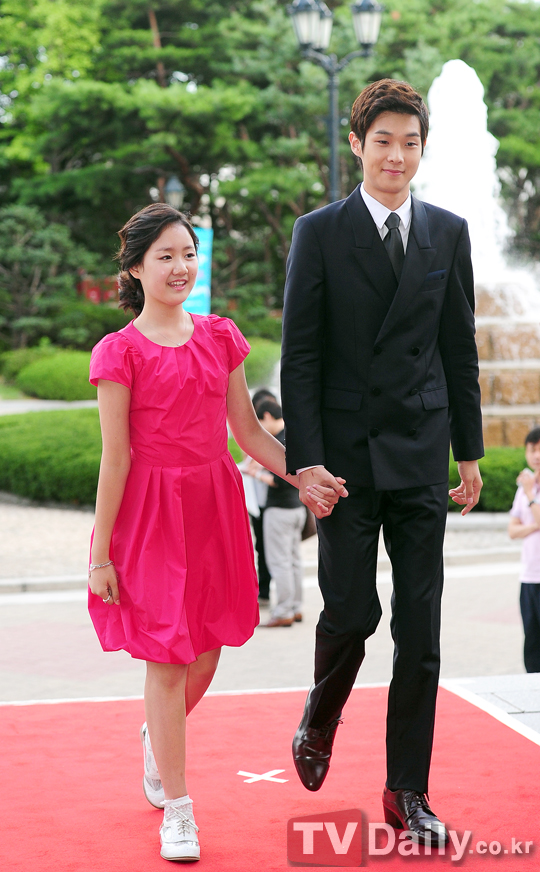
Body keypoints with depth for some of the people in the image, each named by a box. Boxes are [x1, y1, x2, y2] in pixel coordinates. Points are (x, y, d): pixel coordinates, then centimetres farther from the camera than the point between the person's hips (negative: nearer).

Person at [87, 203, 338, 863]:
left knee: (205, 653, 11)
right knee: (166, 656, -1)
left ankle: (157, 737, 43)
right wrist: (100, 553, -8)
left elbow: (248, 430, 11)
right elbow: (115, 457, -8)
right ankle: (176, 809, 11)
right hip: (152, 511, -4)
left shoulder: (221, 338, 8)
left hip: (214, 505, 5)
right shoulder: (120, 352, -5)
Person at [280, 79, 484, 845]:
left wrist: (469, 452, 10)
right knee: (350, 612, -1)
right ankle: (319, 725, 31)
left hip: (421, 456, 2)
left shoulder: (449, 233, 9)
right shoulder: (319, 233, 0)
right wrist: (305, 459, -11)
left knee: (420, 629, 3)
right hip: (346, 455, -2)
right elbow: (299, 356, -3)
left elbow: (459, 349, 12)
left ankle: (407, 794, 13)